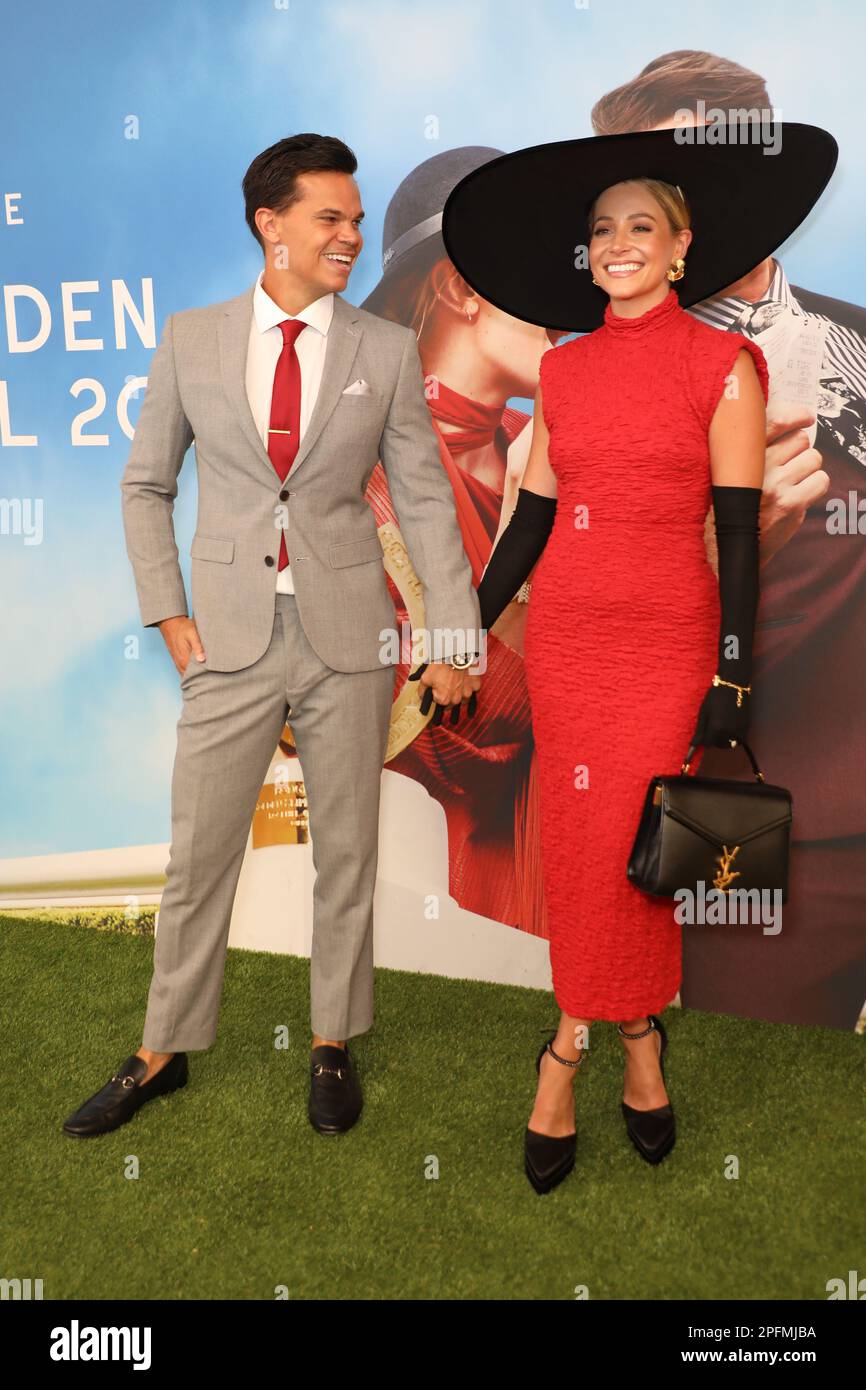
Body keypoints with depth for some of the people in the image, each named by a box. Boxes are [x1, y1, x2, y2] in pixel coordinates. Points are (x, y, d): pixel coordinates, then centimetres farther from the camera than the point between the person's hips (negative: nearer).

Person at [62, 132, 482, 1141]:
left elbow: (425, 501, 2)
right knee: (198, 853, 8)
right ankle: (163, 1052, 26)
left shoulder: (387, 351, 2)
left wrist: (454, 637, -3)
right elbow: (145, 485, 10)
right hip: (230, 639, 0)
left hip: (348, 638, 0)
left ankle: (332, 1044, 28)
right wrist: (167, 614, 1)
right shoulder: (191, 340, 3)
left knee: (346, 849, 10)